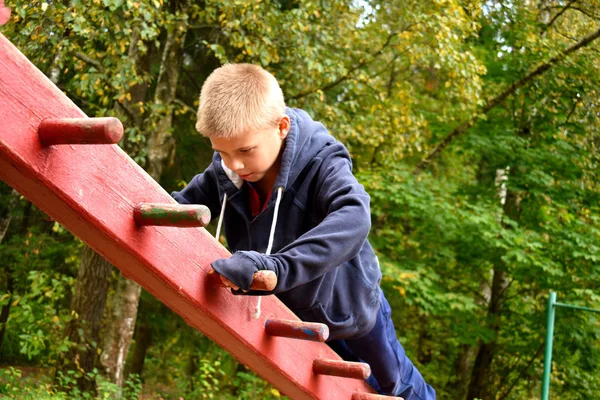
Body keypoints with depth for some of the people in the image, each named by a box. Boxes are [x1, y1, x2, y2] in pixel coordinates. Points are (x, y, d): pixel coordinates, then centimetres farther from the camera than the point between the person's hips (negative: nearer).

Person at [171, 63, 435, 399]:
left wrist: (274, 267, -68)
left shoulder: (321, 162, -38)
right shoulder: (225, 172, -21)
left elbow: (353, 220, -57)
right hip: (292, 319, 5)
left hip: (349, 306, -4)